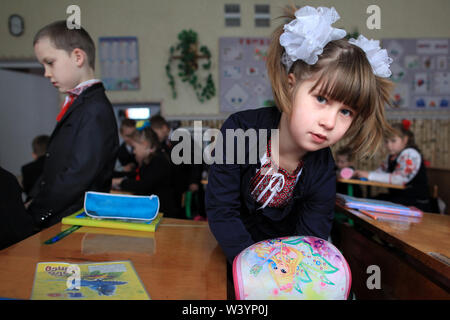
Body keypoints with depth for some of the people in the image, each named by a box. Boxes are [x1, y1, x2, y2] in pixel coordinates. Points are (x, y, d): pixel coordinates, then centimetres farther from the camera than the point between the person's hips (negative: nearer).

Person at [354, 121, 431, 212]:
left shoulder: (410, 154, -14)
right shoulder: (392, 155, 14)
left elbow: (399, 179, -26)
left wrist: (369, 175, -25)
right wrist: (361, 173, -11)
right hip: (398, 197, 8)